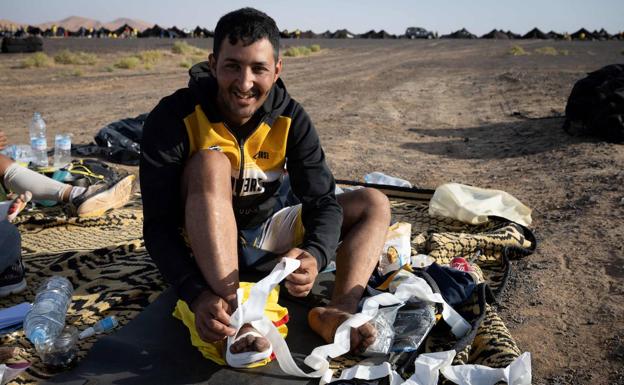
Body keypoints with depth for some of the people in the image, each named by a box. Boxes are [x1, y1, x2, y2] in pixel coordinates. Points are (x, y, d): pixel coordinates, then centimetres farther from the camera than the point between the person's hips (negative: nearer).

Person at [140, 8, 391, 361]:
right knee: (210, 164, -33)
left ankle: (339, 310, -32)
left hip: (270, 235, 4)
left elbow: (322, 201, -17)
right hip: (203, 245, -4)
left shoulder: (290, 117, -12)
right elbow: (159, 224, -26)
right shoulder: (173, 118, -22)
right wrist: (197, 294, -42)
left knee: (374, 204, -6)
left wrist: (315, 255, -40)